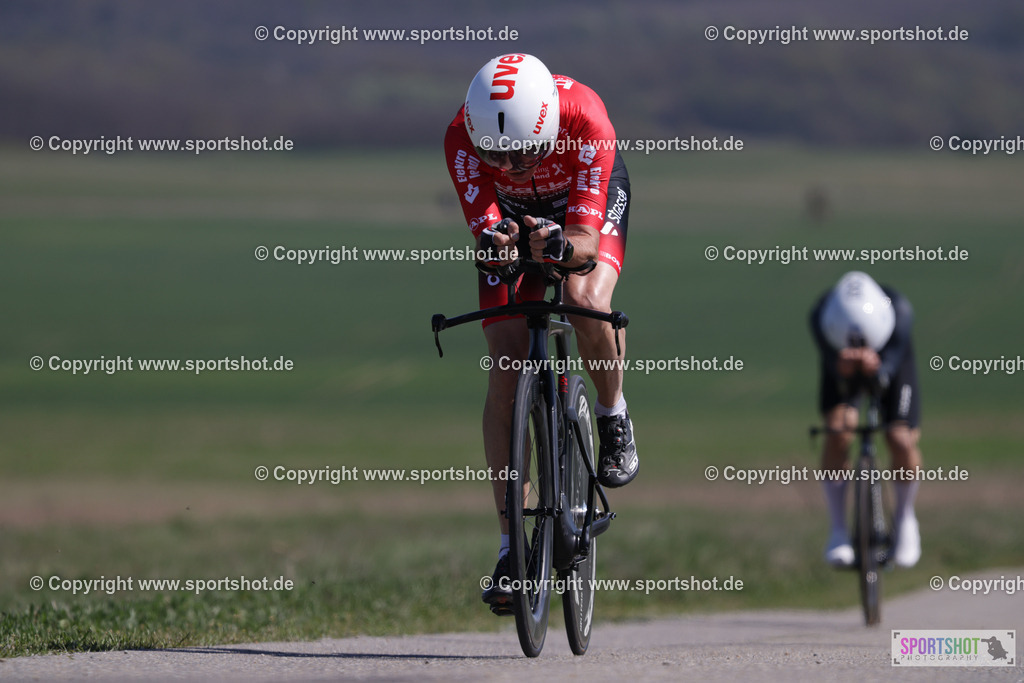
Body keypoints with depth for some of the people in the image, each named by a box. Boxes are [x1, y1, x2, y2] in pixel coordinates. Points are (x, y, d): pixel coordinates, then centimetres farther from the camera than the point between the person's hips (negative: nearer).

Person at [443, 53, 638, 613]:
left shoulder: (584, 117, -40)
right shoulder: (463, 136, -34)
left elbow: (586, 241, -42)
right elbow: (483, 232, -34)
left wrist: (562, 246, -64)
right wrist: (495, 243, -56)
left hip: (590, 201, -2)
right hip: (511, 212, 2)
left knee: (585, 300, -34)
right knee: (505, 370, -11)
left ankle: (613, 415, -2)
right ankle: (510, 547, -6)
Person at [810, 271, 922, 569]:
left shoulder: (899, 310, -39)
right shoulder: (822, 317, -37)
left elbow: (885, 377, -43)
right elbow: (834, 371, -43)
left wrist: (876, 369, -67)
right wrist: (843, 369, -67)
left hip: (890, 364, 0)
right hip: (840, 367, 0)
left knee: (902, 441, -17)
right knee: (837, 434, -23)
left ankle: (904, 516, 13)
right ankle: (838, 529, -7)